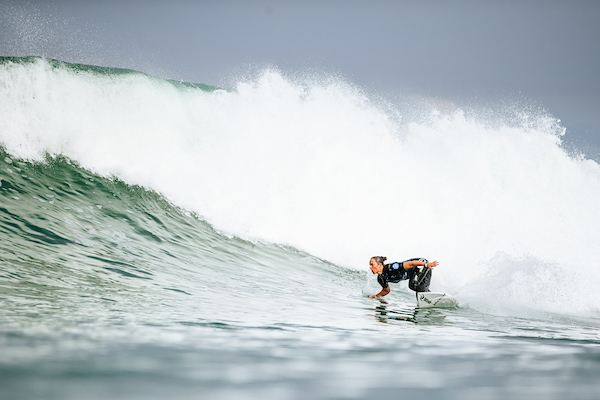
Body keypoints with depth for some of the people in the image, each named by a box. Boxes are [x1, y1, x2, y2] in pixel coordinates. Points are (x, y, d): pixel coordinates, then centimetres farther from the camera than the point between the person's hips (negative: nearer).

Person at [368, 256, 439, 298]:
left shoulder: (391, 268, -32)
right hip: (413, 273, 8)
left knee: (413, 285, -28)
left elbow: (411, 264, -34)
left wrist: (427, 265, -40)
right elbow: (386, 290, 13)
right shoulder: (380, 278, -7)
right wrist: (375, 296, 1)